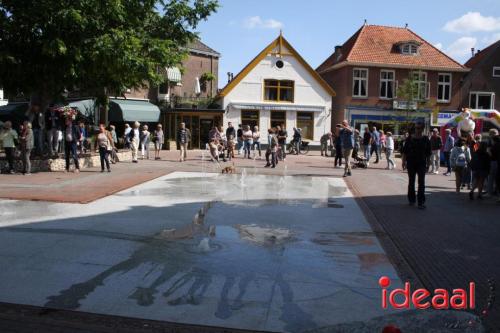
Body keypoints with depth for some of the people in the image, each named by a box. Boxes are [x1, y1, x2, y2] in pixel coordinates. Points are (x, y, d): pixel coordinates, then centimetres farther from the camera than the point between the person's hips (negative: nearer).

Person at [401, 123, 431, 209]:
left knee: (421, 183, -3)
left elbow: (428, 153, 5)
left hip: (421, 163, -1)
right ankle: (411, 199, 25)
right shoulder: (410, 138, -1)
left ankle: (421, 202, 0)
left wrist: (428, 162, 2)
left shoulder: (426, 139, 0)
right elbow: (405, 151, 1)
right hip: (411, 163, 1)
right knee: (411, 182, 11)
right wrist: (404, 161, -4)